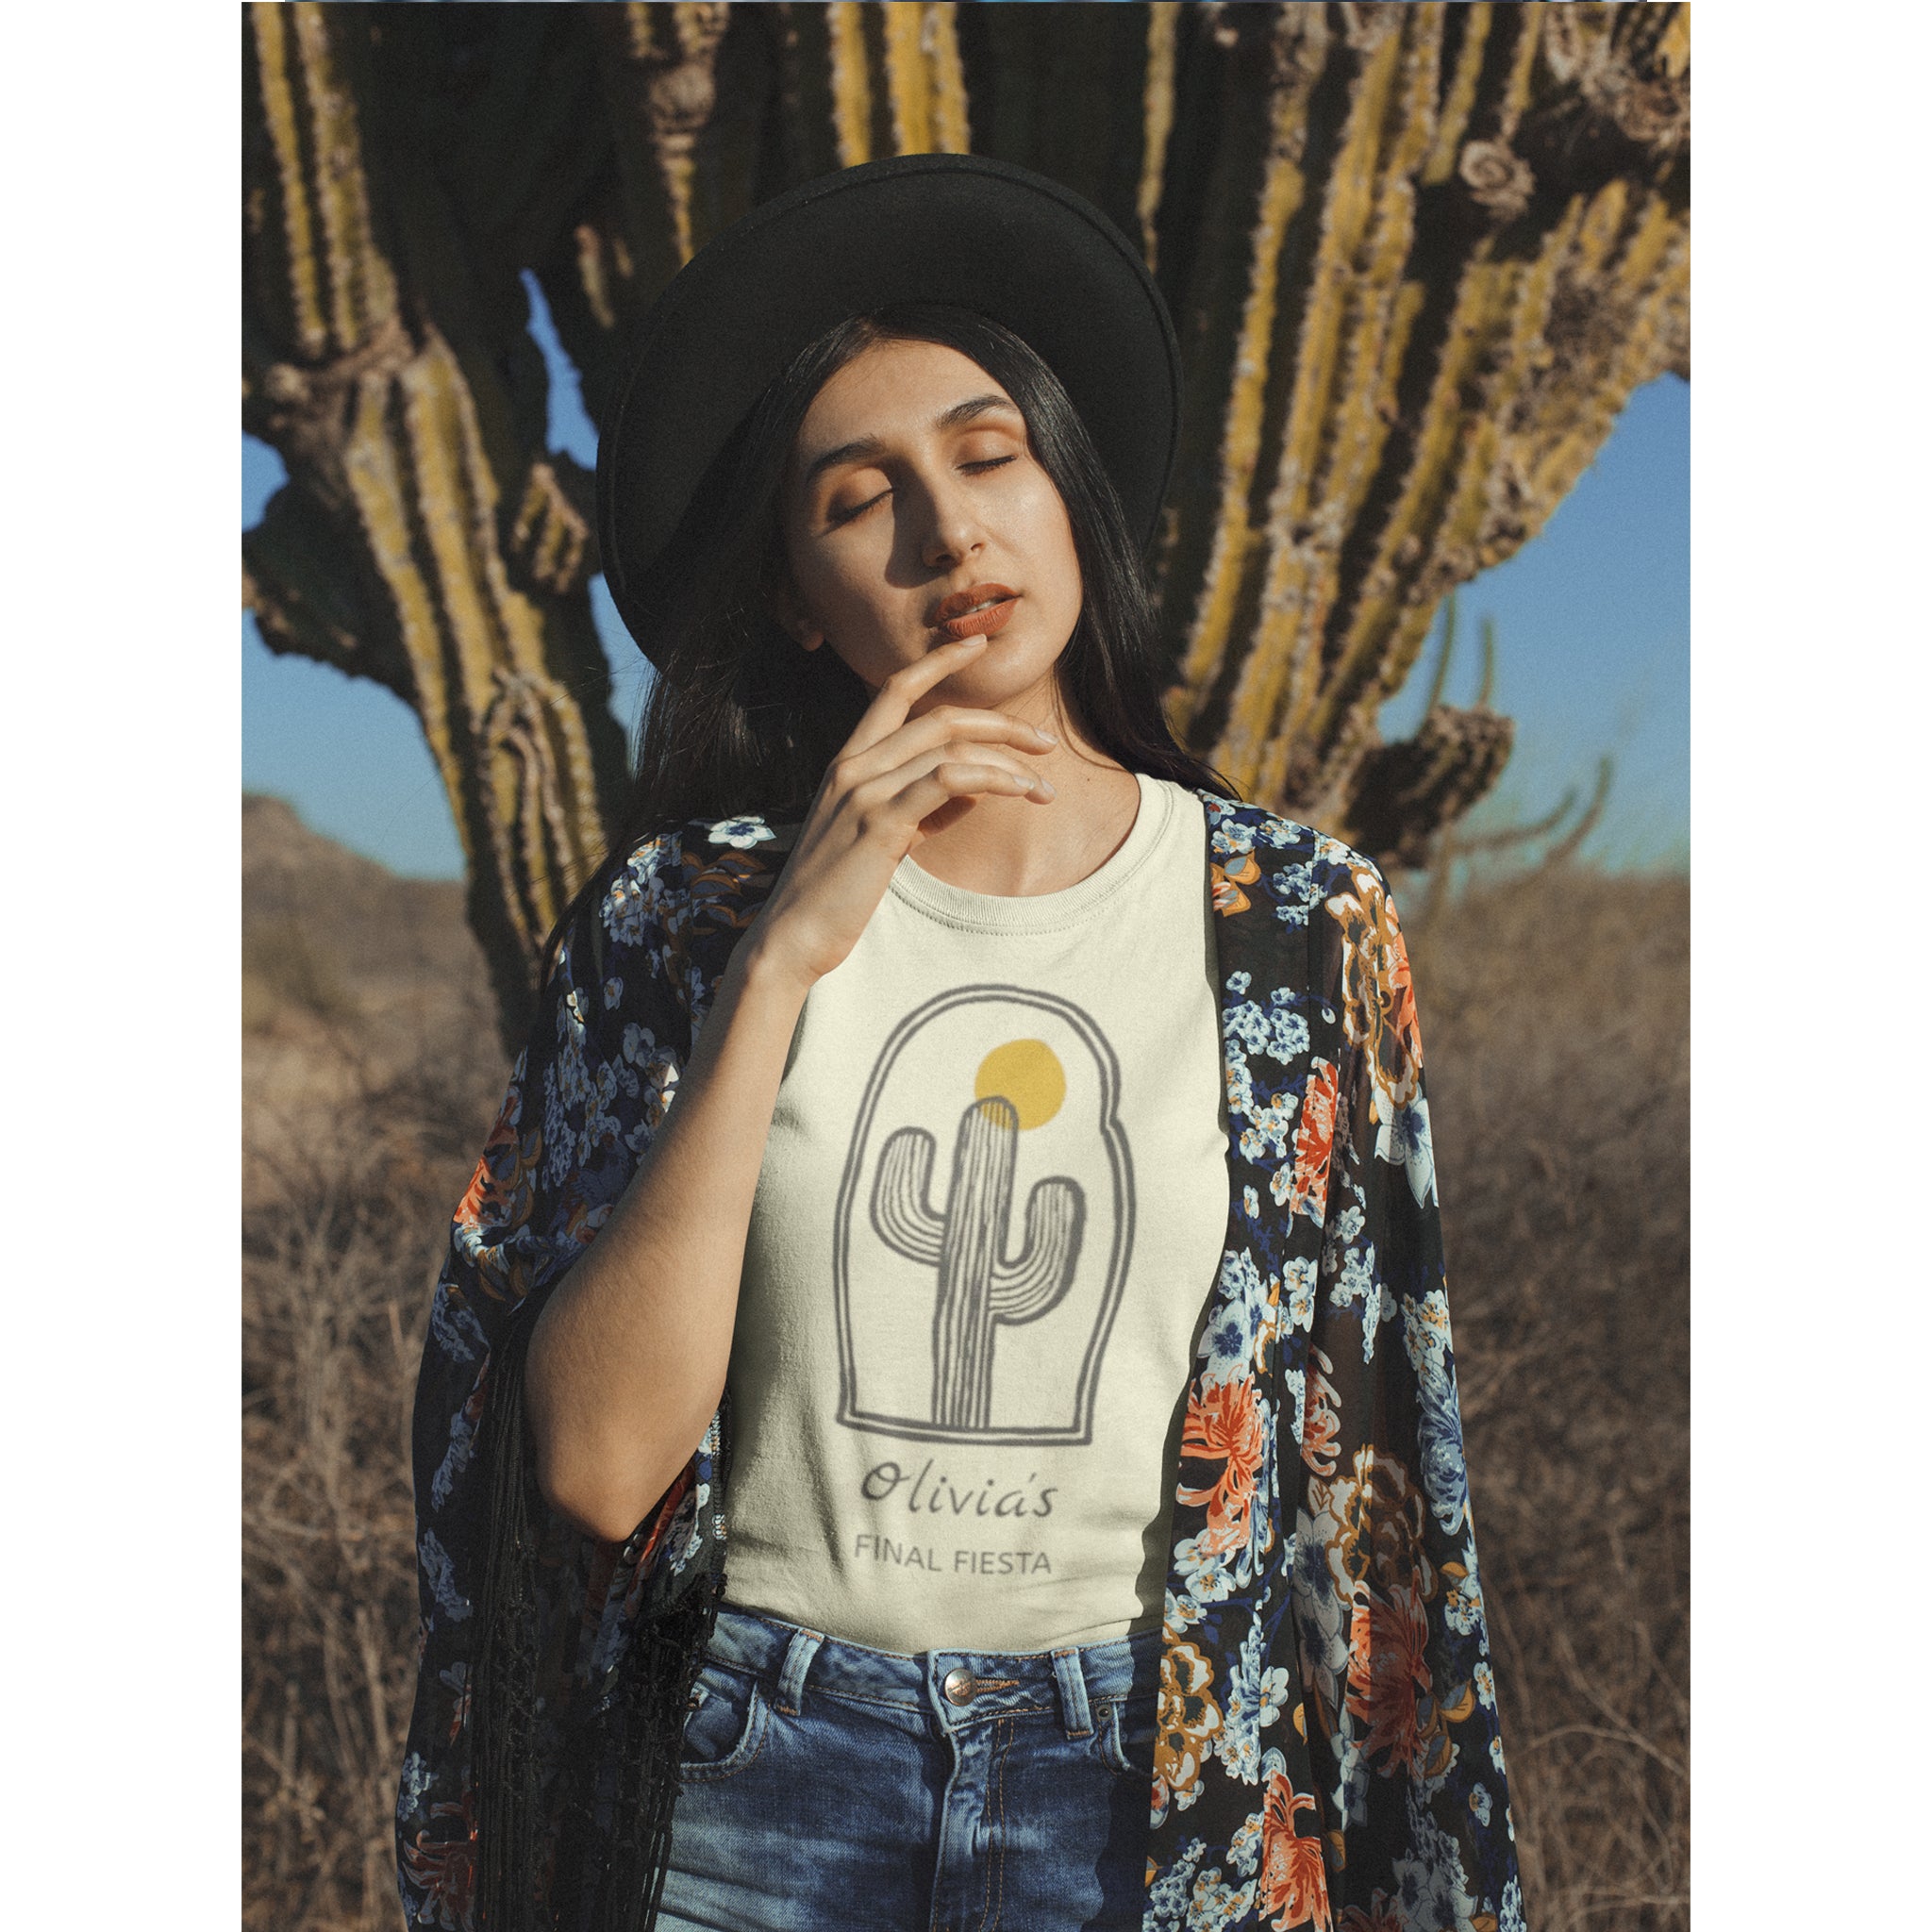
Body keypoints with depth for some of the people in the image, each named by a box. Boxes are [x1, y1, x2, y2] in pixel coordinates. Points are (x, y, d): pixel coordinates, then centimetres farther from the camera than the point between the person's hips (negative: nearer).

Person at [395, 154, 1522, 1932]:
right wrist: (783, 956, -21)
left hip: (1155, 1786, 1)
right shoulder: (681, 913, -6)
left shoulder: (1303, 924, -3)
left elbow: (1367, 1440, 3)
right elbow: (598, 1459, -16)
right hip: (751, 1775, 0)